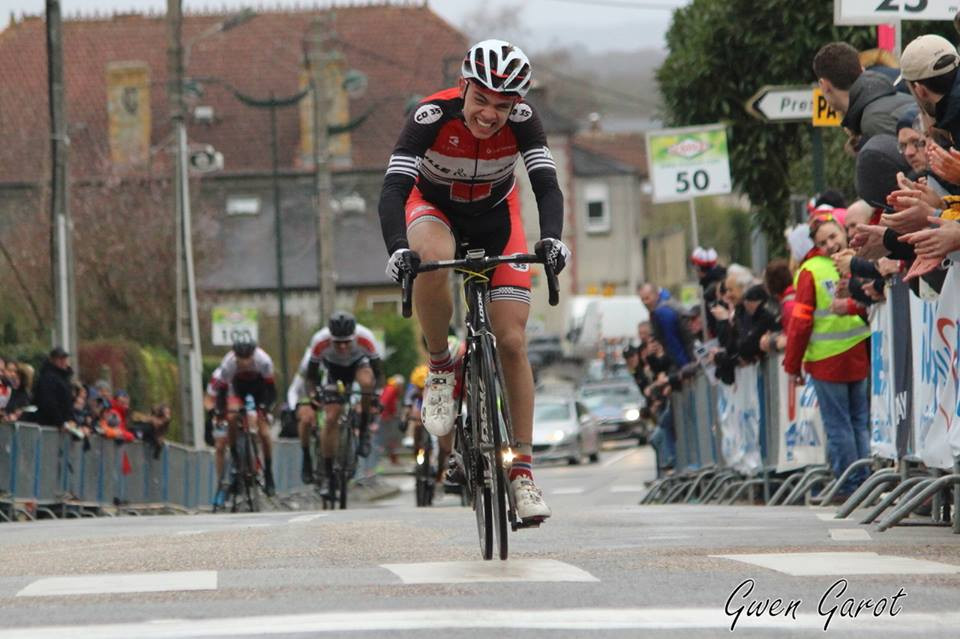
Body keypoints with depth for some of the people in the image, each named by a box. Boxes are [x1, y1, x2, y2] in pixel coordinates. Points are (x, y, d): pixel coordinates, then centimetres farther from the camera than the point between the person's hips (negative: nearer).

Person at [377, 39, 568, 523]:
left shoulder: (522, 120, -26)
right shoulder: (433, 116, -32)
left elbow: (547, 184, -32)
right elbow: (394, 187, -39)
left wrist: (552, 237, -53)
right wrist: (397, 247, -56)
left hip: (495, 216, 2)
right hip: (434, 208, -2)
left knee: (512, 342, -10)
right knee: (433, 261, -39)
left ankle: (522, 470, -3)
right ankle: (440, 368, -14)